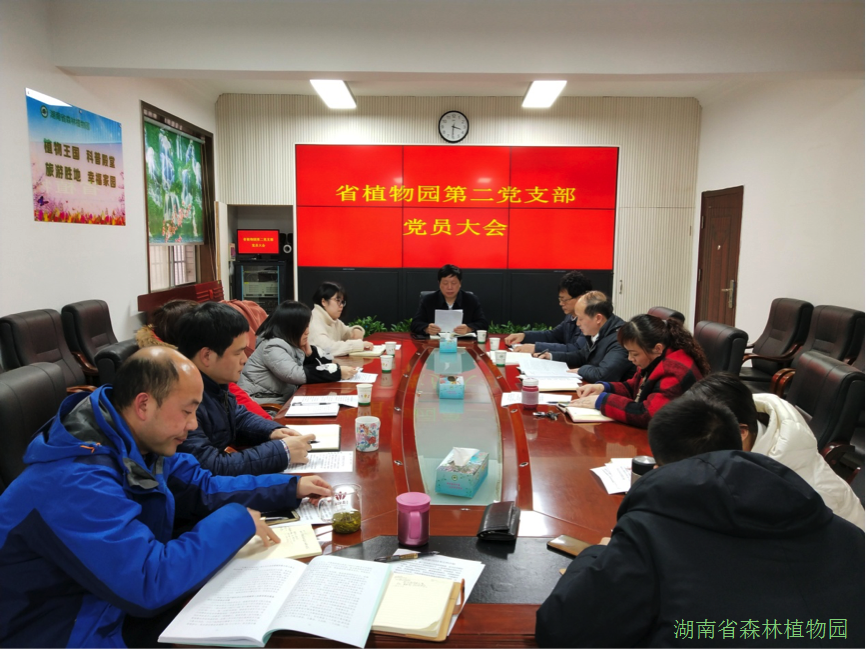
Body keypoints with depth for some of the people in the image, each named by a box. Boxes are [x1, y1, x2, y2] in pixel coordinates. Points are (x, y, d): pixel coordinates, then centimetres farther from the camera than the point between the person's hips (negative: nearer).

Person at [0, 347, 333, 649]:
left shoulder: (138, 444, -4)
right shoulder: (77, 482, -32)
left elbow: (203, 488, 9)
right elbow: (150, 583, -34)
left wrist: (290, 487, 3)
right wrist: (237, 520, -24)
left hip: (123, 602, 8)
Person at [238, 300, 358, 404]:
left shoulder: (293, 345, 7)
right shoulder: (273, 347, -17)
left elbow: (325, 361, 12)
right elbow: (297, 375, -29)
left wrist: (309, 353, -8)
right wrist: (338, 372, -26)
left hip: (281, 400, 8)